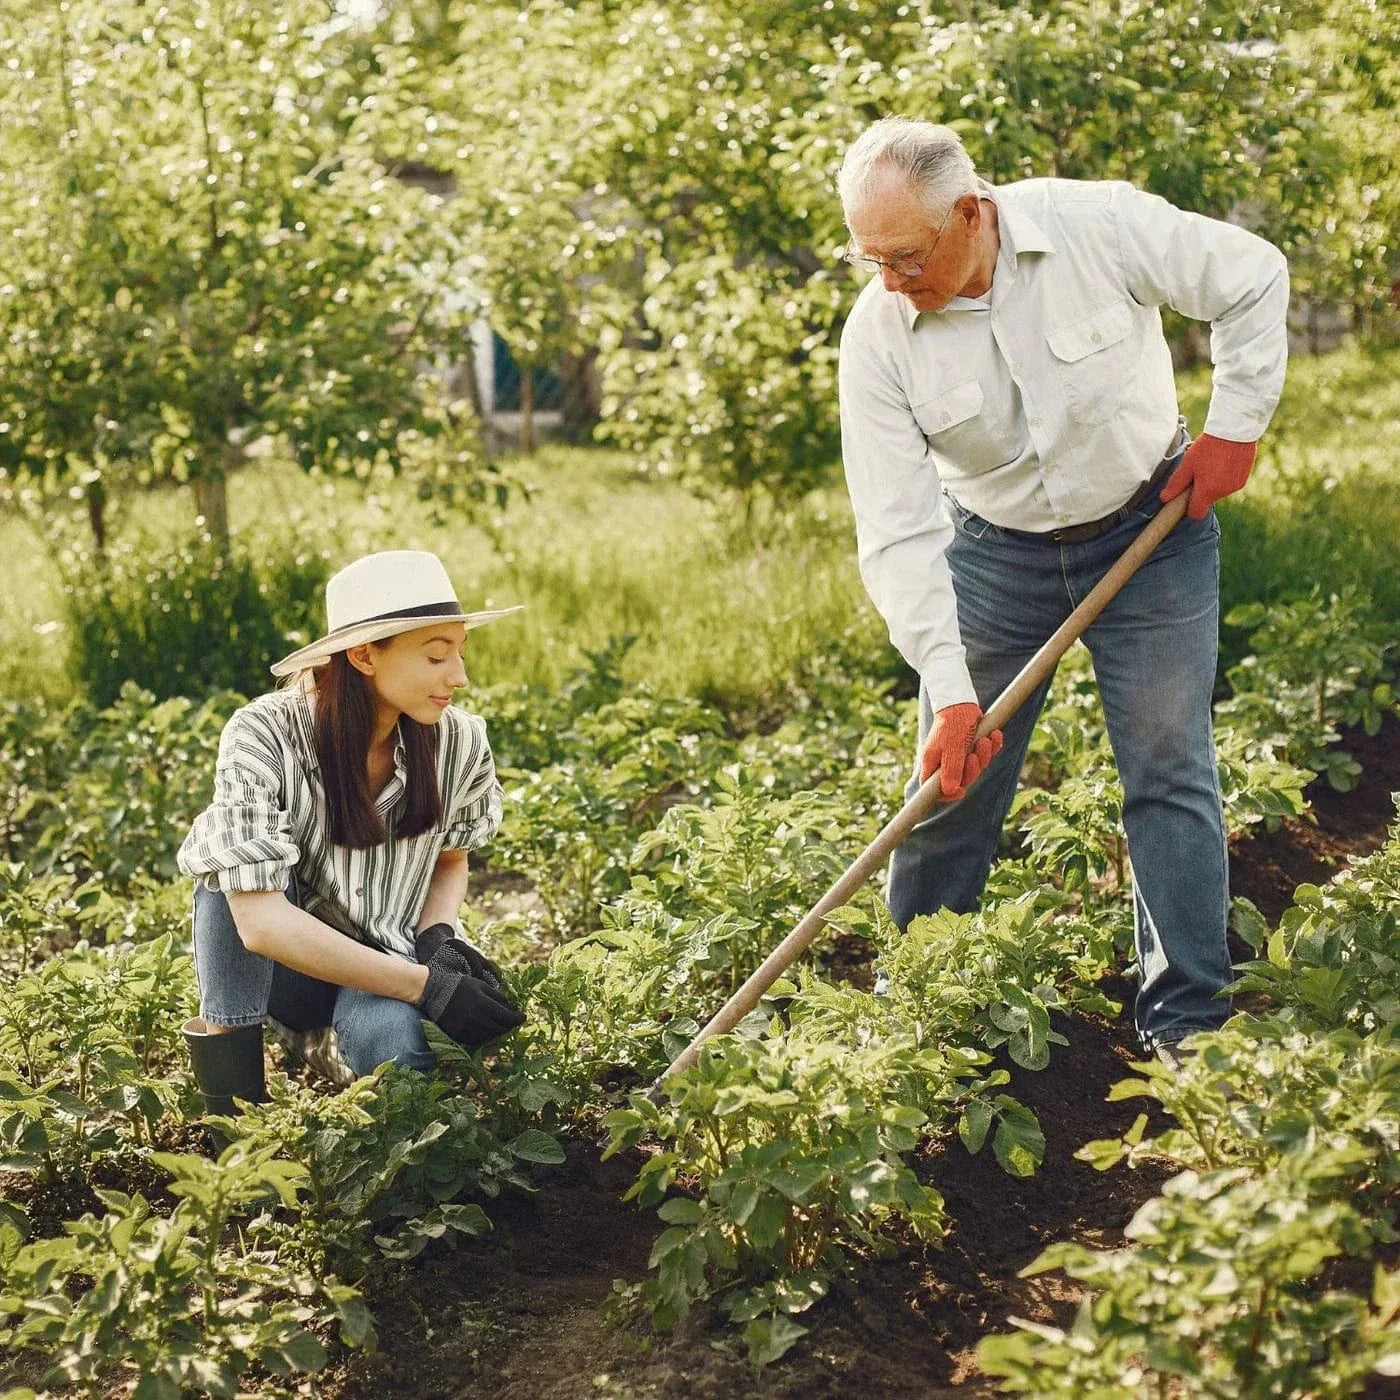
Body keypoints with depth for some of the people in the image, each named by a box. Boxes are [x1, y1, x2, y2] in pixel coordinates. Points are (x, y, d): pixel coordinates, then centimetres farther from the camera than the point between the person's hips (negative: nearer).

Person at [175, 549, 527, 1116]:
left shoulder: (459, 740, -13)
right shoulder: (264, 736, -25)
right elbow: (260, 921, -32)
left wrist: (437, 937, -15)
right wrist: (426, 985, -34)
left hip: (386, 961, 2)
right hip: (281, 965, -2)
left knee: (398, 1049, -33)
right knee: (232, 844, -31)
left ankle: (330, 1043, 5)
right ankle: (230, 1083, -20)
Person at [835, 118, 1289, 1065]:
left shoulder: (1101, 226, -22)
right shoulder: (878, 335, -19)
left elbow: (1255, 282, -5)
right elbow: (898, 533, -20)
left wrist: (1235, 423, -9)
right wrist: (948, 691, -26)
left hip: (1152, 530, -1)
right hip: (995, 552, 1)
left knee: (1170, 771, -1)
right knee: (952, 783, 4)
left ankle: (1187, 1019, 9)